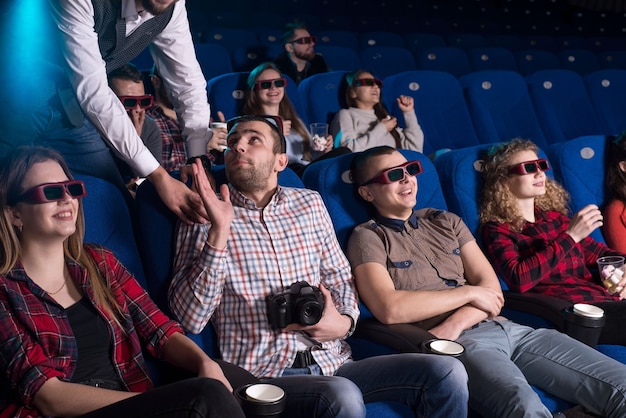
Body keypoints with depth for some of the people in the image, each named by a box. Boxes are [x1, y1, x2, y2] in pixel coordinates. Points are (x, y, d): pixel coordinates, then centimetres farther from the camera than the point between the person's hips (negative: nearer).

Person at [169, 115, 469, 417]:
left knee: (446, 372, -13)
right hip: (265, 375, -4)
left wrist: (345, 321, -2)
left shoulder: (309, 203, 12)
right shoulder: (206, 218, 0)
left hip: (331, 363, 5)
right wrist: (219, 231, -19)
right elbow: (190, 318, -10)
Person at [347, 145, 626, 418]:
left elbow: (492, 290, 12)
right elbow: (390, 309, -13)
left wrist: (455, 324, -10)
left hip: (503, 327, 6)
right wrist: (469, 293, -3)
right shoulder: (368, 238, 4)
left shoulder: (446, 221, 21)